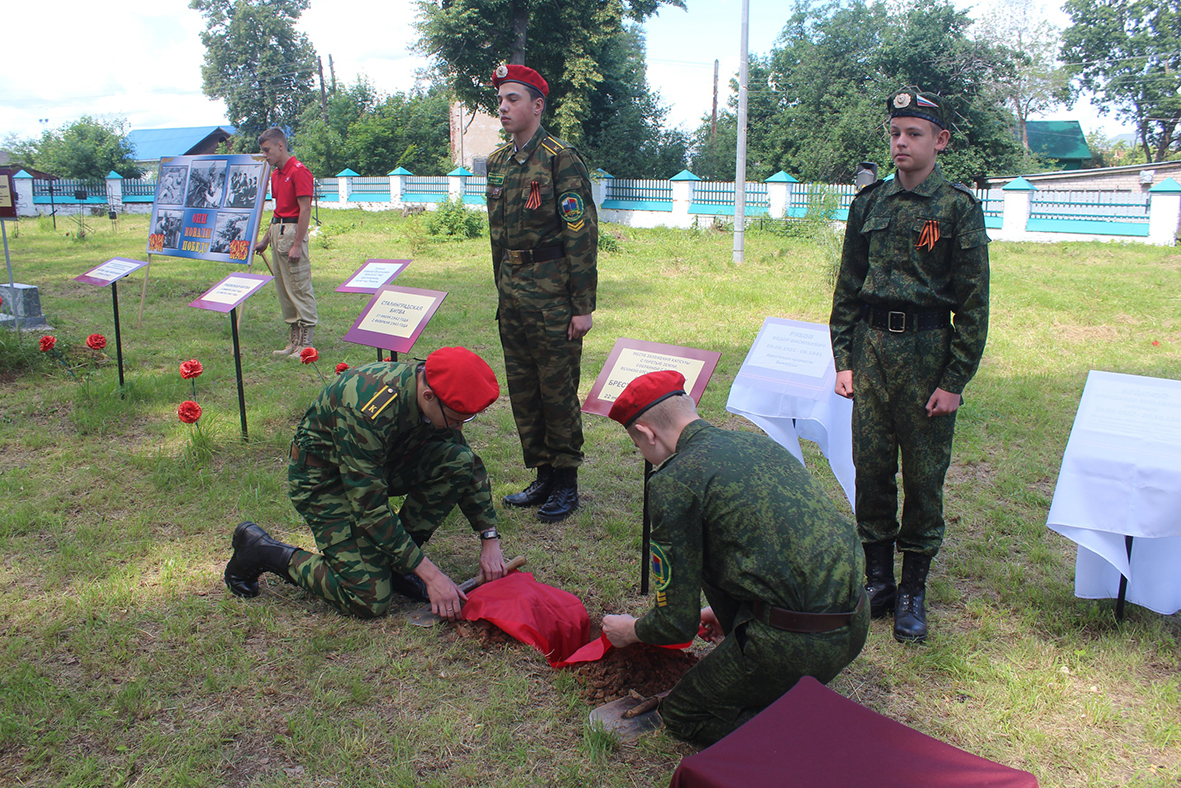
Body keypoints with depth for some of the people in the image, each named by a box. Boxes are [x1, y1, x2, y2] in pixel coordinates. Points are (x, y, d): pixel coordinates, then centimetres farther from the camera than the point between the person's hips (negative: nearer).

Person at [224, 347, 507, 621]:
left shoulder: (445, 395, -16)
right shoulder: (366, 412, -37)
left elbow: (469, 467, -1)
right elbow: (370, 508, -33)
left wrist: (490, 539, -8)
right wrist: (430, 574, -30)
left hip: (379, 465, 7)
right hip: (324, 477, -7)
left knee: (459, 461, -18)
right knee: (370, 600, -14)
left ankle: (396, 562, -2)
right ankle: (261, 550, 5)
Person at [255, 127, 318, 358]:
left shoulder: (299, 172, -12)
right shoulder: (276, 174, 17)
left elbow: (305, 210, -16)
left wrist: (297, 245, -20)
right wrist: (265, 239, 20)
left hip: (293, 231, -10)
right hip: (277, 230, 10)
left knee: (300, 288, -7)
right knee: (283, 289, 11)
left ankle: (306, 343, -3)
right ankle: (293, 341, 17)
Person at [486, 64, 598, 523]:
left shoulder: (562, 160, -10)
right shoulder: (497, 162, 13)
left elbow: (582, 235, -13)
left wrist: (583, 307, -15)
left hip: (552, 301, -7)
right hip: (512, 299, 8)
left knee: (558, 393, 2)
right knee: (522, 392, 13)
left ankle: (566, 484, 16)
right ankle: (542, 476, 26)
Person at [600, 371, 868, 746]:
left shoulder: (673, 482, -9)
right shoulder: (758, 442, 14)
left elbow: (678, 622, -4)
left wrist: (631, 631, 18)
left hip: (800, 642, -7)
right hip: (856, 622, 8)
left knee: (682, 715, 18)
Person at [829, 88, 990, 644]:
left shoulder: (959, 207, -3)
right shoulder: (870, 201, 8)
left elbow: (974, 302, -4)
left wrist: (955, 380, -8)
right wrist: (844, 359, 6)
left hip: (928, 352, -3)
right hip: (871, 348, 4)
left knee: (924, 474, 5)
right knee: (871, 467, 8)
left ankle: (913, 589, 19)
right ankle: (877, 577, 23)